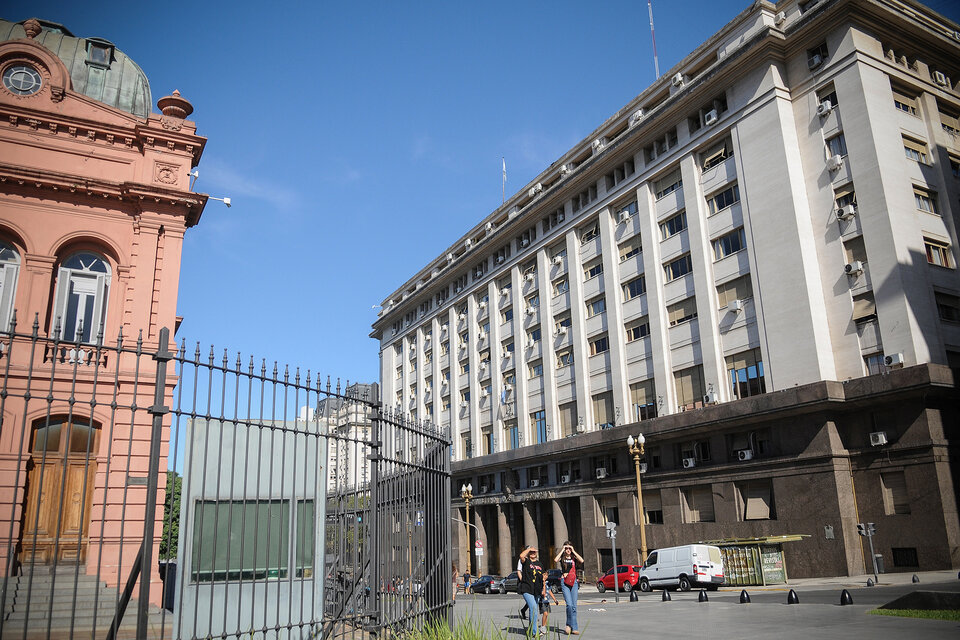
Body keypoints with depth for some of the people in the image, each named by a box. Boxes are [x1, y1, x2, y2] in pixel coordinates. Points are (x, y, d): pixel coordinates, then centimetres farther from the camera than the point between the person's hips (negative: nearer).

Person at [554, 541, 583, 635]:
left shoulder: (574, 558, 11)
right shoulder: (562, 558, 7)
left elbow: (581, 560, -10)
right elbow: (556, 560, -16)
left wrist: (573, 551, -4)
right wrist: (562, 550, -6)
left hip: (574, 582, 2)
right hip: (564, 582, -2)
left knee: (574, 606, 1)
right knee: (569, 604, -16)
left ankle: (573, 628, 9)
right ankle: (570, 625, 1)